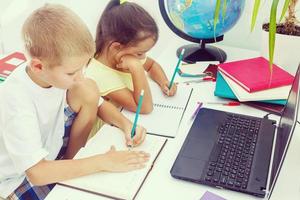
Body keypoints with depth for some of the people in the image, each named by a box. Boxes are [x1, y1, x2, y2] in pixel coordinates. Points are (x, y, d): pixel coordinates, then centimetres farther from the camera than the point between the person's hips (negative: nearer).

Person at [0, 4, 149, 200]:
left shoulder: (58, 72, -17)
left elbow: (96, 103, -2)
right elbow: (37, 172, -35)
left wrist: (126, 123, -20)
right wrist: (103, 162, -35)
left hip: (52, 149, 6)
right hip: (21, 175, -6)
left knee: (88, 89, -13)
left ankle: (71, 161, 0)